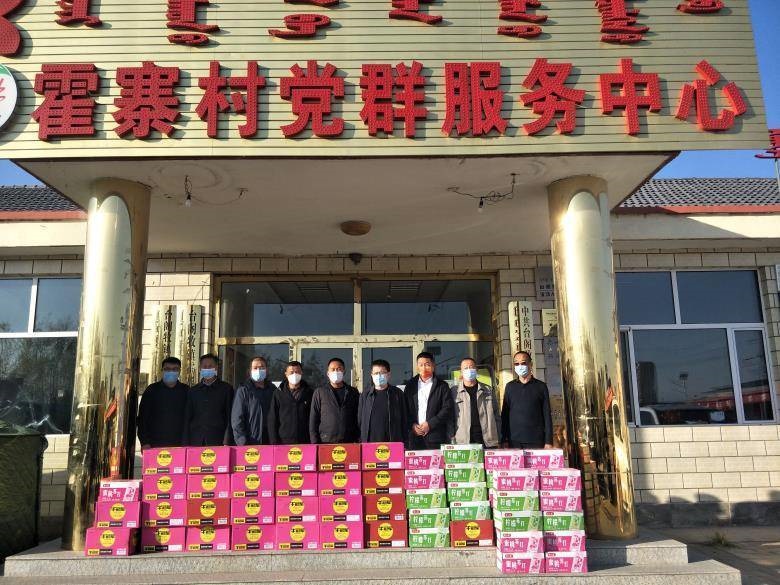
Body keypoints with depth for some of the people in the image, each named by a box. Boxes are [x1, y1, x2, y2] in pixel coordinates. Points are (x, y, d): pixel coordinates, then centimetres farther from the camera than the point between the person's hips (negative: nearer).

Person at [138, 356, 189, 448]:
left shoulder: (186, 391, 10)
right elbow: (142, 417, 6)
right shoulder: (152, 390, 8)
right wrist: (144, 442, -3)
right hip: (155, 444, 0)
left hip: (179, 444, 1)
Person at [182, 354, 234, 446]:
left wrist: (227, 442, -7)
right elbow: (187, 419, 14)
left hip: (217, 442, -2)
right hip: (195, 441, 2)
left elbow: (230, 418, 3)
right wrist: (185, 444, 5)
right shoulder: (193, 391, 16)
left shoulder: (226, 389, 7)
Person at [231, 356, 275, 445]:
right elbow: (237, 419, -3)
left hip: (269, 442, 3)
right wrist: (242, 442, -13)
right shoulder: (243, 390, 2)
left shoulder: (272, 390, 13)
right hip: (250, 444, -3)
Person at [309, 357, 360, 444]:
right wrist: (315, 443, -3)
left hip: (349, 442, 1)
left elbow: (358, 418, 12)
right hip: (326, 442, -1)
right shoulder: (320, 392, 6)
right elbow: (313, 419, 4)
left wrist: (357, 440, 3)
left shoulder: (353, 392, 11)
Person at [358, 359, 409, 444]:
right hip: (369, 442, 1)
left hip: (393, 443, -1)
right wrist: (361, 443, 5)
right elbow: (360, 419, 10)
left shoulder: (398, 393, 6)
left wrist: (405, 444, 3)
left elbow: (404, 420, 7)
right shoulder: (365, 395, 9)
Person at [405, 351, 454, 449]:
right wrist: (412, 425, -4)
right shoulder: (411, 385, 13)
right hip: (415, 435, 2)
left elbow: (448, 409, -3)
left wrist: (430, 424, -10)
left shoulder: (442, 386, 4)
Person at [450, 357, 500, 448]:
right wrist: (452, 438, -3)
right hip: (462, 442, -1)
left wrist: (496, 436, 6)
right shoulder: (454, 391, 6)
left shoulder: (488, 390, 12)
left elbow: (496, 415, 14)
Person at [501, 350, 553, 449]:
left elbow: (547, 416, 4)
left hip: (536, 441, -1)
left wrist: (548, 441, -3)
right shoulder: (510, 387, 10)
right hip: (514, 441, 1)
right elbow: (504, 414, 9)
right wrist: (504, 440, 2)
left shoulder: (541, 386, 6)